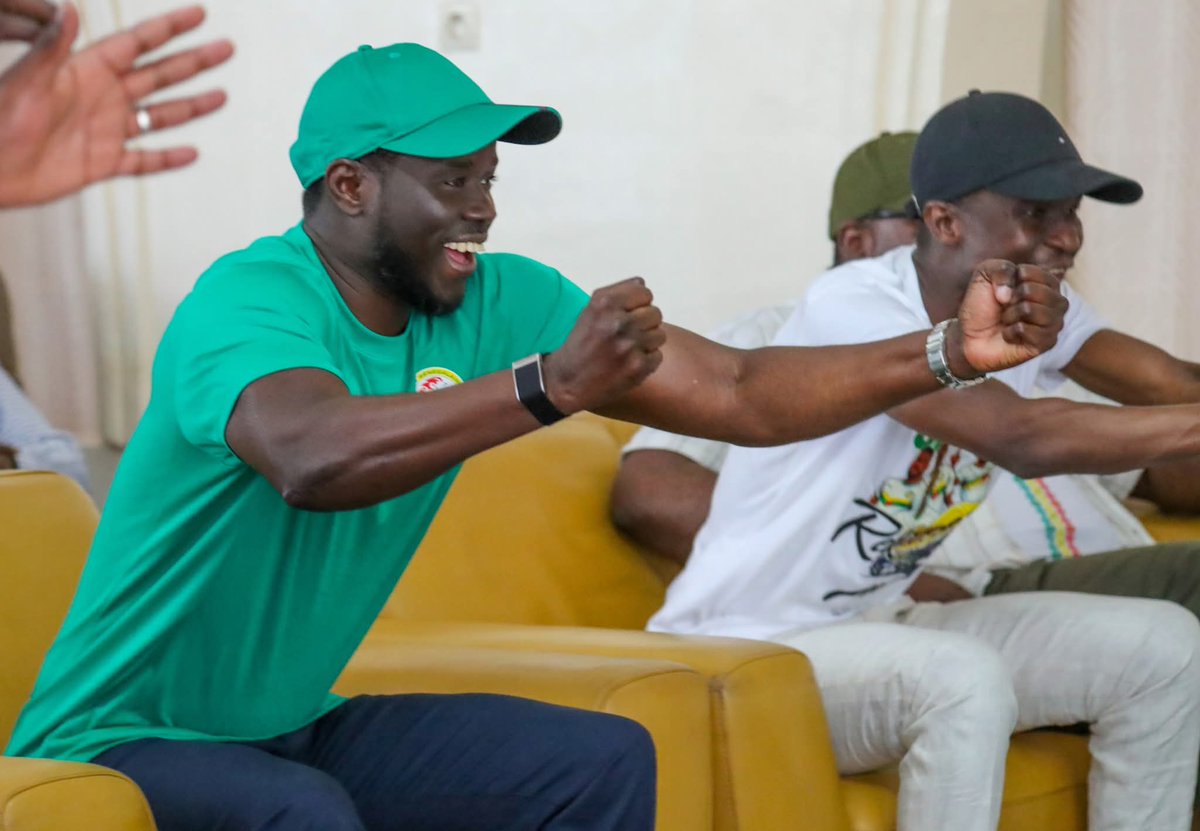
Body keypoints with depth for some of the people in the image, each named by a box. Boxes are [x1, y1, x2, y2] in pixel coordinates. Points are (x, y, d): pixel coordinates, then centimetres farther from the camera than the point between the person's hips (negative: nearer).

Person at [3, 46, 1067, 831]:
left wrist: (948, 354, -18)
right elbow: (313, 460, -47)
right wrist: (550, 386, -54)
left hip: (297, 729, 8)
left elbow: (738, 394, -7)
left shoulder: (498, 304, -3)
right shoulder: (246, 302, -24)